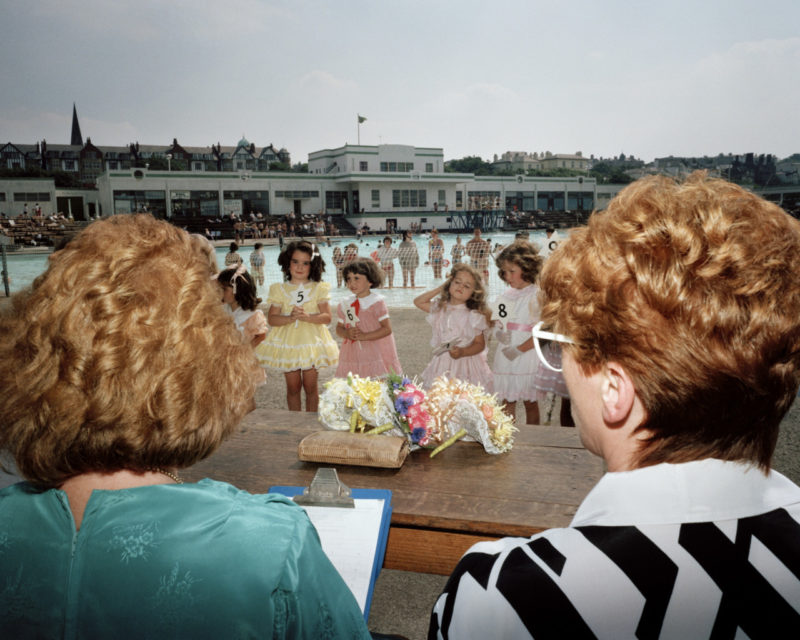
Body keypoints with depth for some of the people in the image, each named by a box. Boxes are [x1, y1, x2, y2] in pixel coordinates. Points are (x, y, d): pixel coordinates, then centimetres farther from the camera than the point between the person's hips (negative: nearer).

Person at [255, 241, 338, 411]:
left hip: (311, 342, -1)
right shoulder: (280, 289, 2)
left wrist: (307, 317, -24)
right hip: (288, 343, 1)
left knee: (310, 386, 7)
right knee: (293, 386, 9)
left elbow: (326, 317, -7)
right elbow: (271, 318, -3)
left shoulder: (318, 288, 0)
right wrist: (291, 318, -20)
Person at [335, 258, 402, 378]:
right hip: (352, 357, 4)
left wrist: (364, 336, -17)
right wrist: (347, 334, -7)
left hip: (376, 356, -4)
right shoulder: (344, 304, 9)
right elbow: (339, 328, 16)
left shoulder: (377, 302, -6)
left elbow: (387, 328, -10)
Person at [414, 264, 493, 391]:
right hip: (442, 365, 3)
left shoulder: (473, 316, -7)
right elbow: (418, 302, 12)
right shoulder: (439, 308, 5)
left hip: (466, 366, -3)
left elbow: (480, 344, -3)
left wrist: (463, 352, -21)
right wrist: (439, 289, 7)